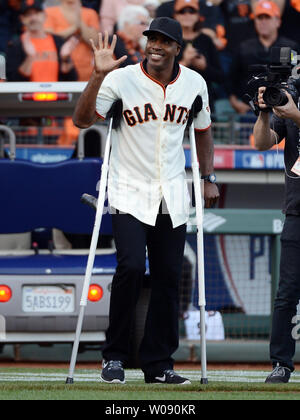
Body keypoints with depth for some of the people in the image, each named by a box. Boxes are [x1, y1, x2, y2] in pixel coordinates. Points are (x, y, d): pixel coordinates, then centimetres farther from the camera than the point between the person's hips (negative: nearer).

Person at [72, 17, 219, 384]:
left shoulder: (194, 83, 3)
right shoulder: (122, 79, -10)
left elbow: (202, 131, 18)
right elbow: (82, 120, -17)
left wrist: (208, 178, 13)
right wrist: (99, 76, -28)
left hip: (172, 197, 4)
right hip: (129, 192, -4)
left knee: (169, 277, 2)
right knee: (131, 266, -19)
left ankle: (158, 364, 10)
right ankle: (114, 357, -4)